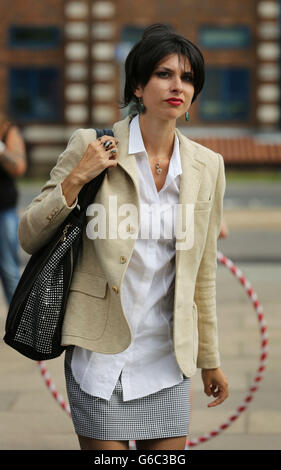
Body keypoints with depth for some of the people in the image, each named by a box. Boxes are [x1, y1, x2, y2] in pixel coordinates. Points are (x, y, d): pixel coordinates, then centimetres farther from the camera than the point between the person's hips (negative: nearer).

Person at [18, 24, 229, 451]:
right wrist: (76, 178, -16)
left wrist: (209, 359, 16)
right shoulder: (91, 147, -6)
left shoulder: (207, 166, 4)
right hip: (101, 352, -3)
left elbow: (202, 272, 12)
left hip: (166, 356, 3)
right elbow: (29, 238, -2)